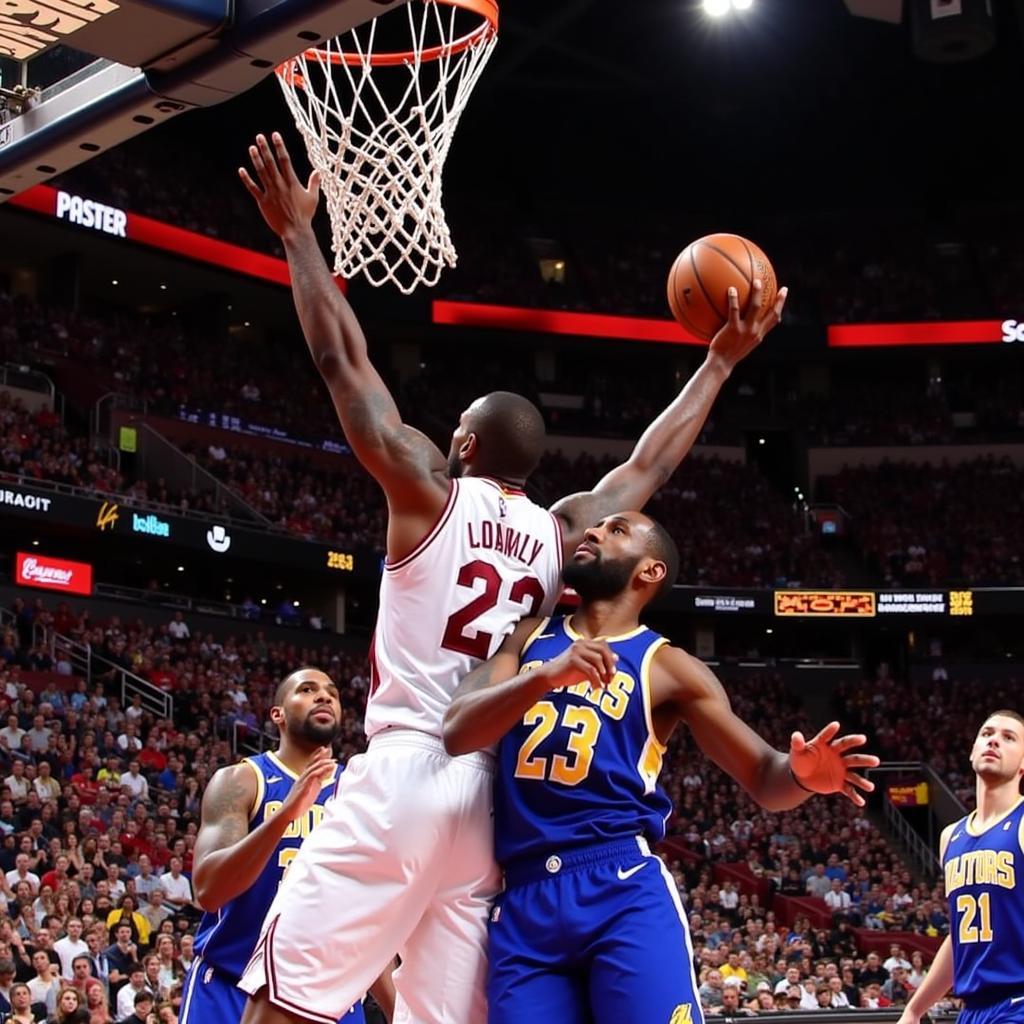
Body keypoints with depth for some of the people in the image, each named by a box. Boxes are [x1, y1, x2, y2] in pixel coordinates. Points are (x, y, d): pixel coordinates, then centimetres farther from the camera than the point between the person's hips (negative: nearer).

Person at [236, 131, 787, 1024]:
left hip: (404, 777, -5)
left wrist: (298, 233, 8)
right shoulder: (562, 534, 13)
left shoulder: (430, 492, 2)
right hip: (500, 798, 5)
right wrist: (721, 362, 35)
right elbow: (650, 463, 27)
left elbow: (343, 360, 2)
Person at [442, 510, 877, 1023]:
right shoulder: (526, 638, 15)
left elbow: (762, 775, 6)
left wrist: (801, 773, -19)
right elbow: (456, 731, 0)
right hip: (522, 899, 3)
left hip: (624, 887, -2)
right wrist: (545, 675, -18)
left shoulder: (666, 666, 8)